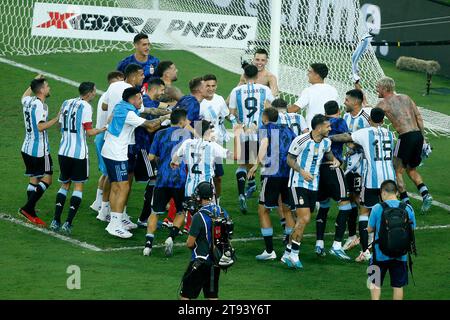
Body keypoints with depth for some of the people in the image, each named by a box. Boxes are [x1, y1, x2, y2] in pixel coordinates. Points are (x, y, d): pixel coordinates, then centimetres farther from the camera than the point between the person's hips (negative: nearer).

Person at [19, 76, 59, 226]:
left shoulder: (27, 101, 8)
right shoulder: (39, 105, -19)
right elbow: (41, 126, -27)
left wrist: (34, 83, 40)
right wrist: (56, 119, -20)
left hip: (27, 148, 9)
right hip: (39, 150, -9)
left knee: (33, 180, 15)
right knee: (46, 180, -4)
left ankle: (31, 214, 17)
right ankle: (27, 208, -11)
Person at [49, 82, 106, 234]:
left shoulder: (66, 103, 9)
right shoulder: (85, 107, -11)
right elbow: (89, 132, -13)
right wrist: (103, 129, 1)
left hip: (63, 151, 6)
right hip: (79, 152, -6)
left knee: (65, 185, 17)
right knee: (78, 186, 3)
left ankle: (56, 221, 10)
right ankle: (68, 223, -5)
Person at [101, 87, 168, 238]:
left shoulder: (120, 107, 9)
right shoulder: (128, 114, -19)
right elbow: (150, 125, -21)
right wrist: (164, 117, -5)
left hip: (108, 151, 10)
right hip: (117, 155, -10)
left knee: (115, 188, 13)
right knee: (123, 188, -9)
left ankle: (114, 222, 17)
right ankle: (115, 225, -12)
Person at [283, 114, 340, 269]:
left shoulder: (326, 142, 4)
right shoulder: (301, 140, -15)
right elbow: (290, 159, -7)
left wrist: (333, 159, 8)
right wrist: (302, 171, -20)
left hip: (313, 185, 7)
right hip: (298, 184, -7)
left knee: (303, 220, 7)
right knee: (304, 218, -16)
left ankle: (289, 253, 18)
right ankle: (292, 254, -6)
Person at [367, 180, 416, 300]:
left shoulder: (377, 208, -10)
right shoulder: (408, 209, -4)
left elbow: (370, 229, -1)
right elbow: (412, 230, 5)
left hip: (381, 254, -2)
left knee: (375, 284, 15)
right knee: (398, 286, 12)